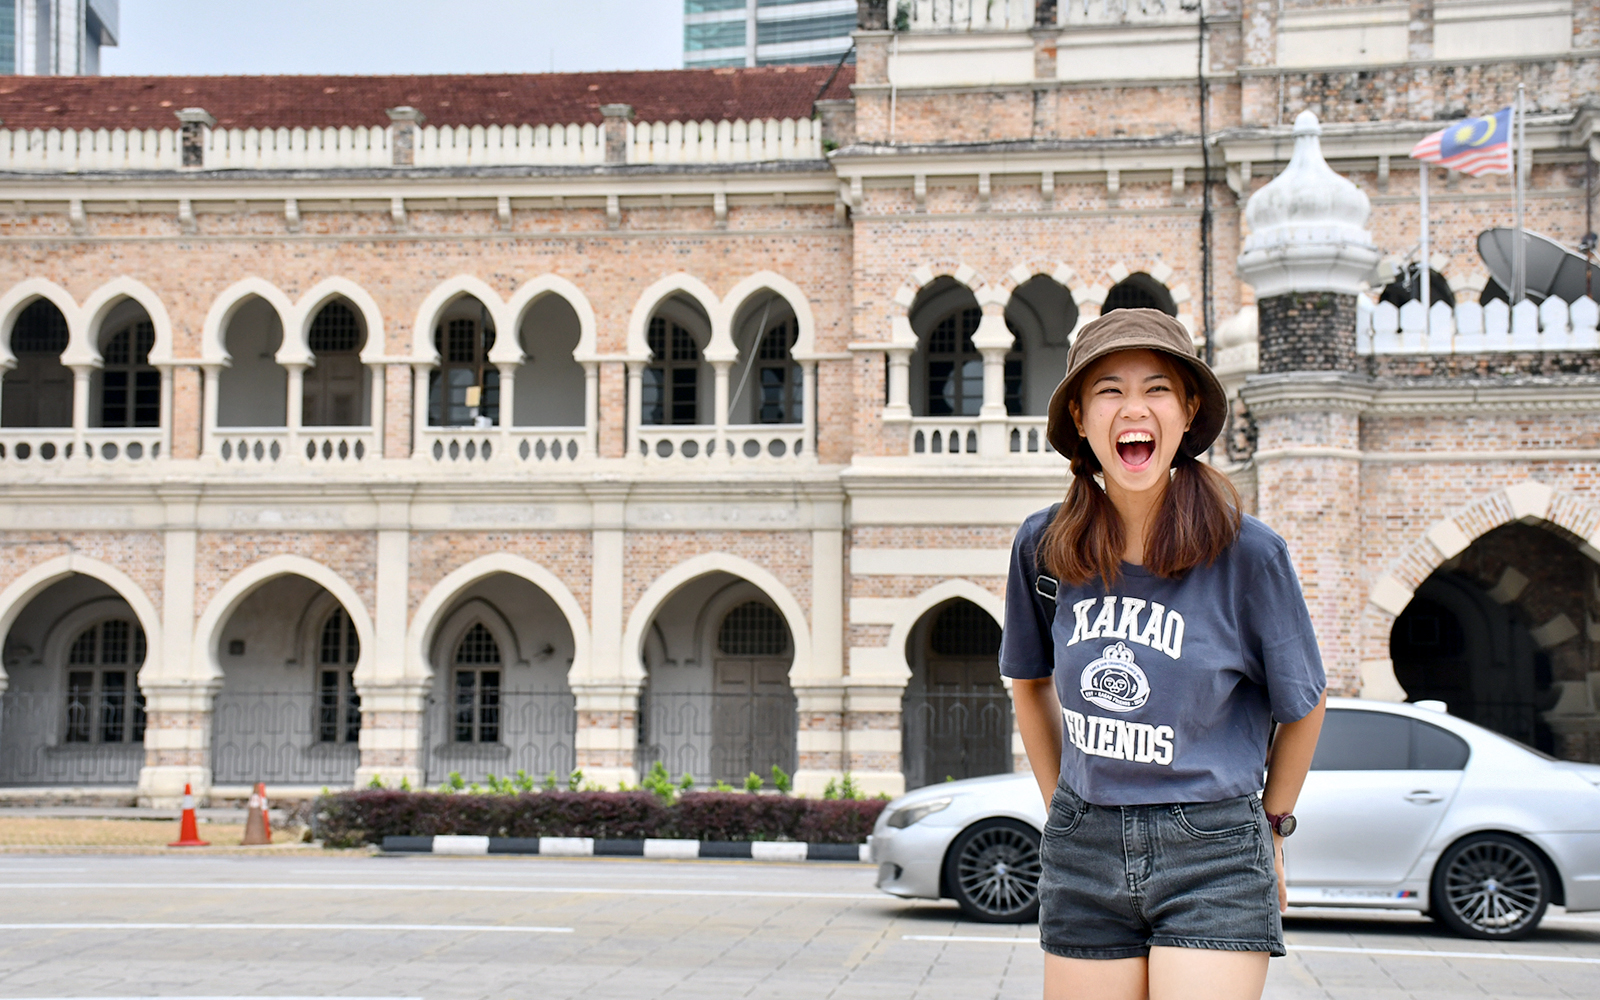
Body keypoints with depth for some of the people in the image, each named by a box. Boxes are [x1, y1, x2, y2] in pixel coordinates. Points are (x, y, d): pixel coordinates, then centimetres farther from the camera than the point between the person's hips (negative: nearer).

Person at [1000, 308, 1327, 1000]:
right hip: (1083, 857, 3)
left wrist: (1271, 827, 10)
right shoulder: (1043, 546, -2)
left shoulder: (1246, 552, -9)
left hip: (1213, 859, -3)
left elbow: (1304, 704, 5)